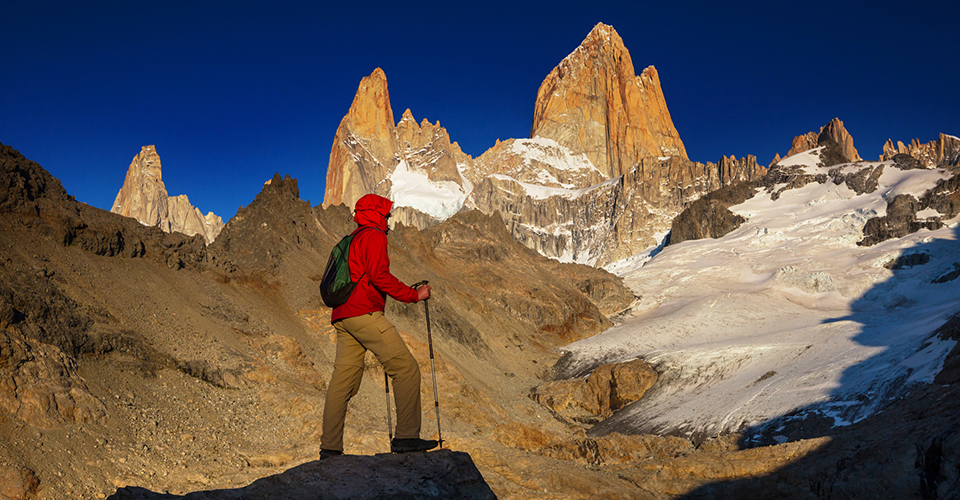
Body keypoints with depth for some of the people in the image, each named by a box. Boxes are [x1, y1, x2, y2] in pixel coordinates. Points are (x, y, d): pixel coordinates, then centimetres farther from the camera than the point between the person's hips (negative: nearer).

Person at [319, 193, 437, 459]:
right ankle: (406, 436, -12)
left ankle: (329, 448, 6)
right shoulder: (374, 237, -1)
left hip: (342, 317, 10)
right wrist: (414, 295, -9)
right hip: (363, 313, -10)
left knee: (343, 380, 7)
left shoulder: (351, 241, 29)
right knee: (406, 368, -8)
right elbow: (379, 275, -15)